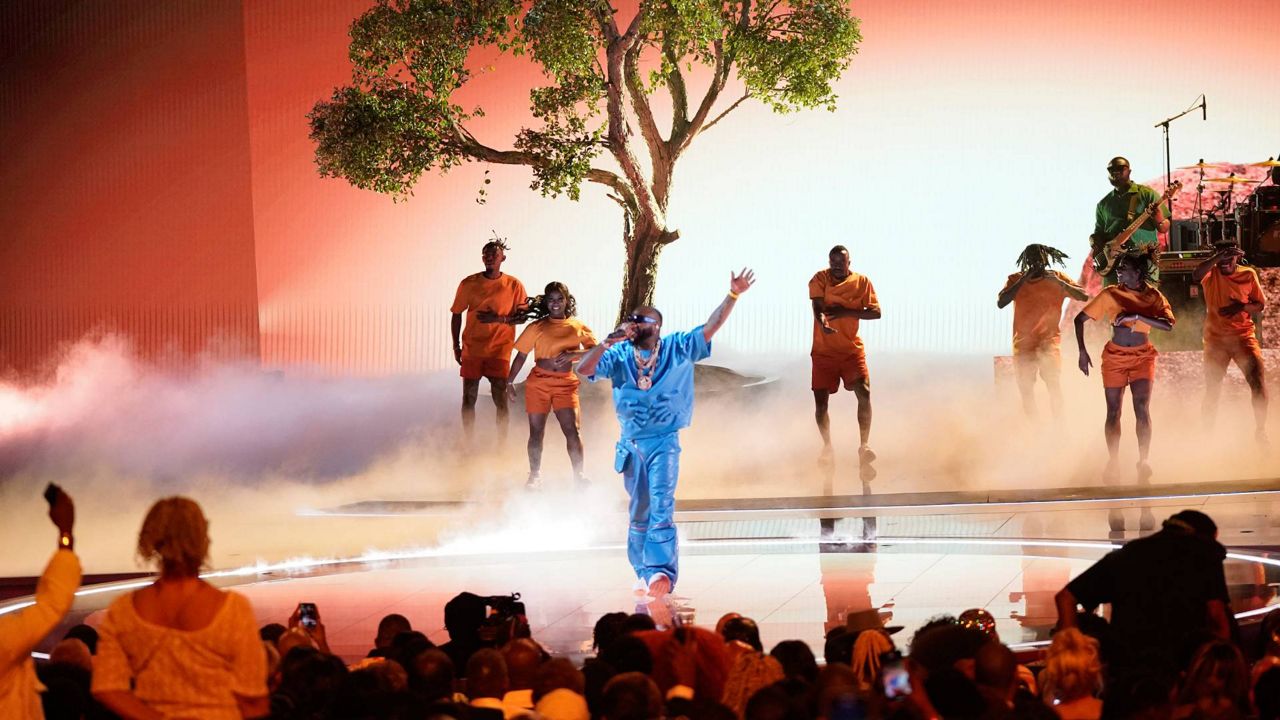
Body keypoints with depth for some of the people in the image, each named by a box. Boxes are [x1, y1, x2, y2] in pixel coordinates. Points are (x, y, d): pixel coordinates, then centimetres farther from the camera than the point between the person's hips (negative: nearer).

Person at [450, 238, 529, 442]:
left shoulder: (514, 286, -1)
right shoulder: (468, 284, 2)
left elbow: (522, 316, 1)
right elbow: (456, 314, 9)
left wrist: (500, 319, -16)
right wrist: (456, 346, 7)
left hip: (499, 350, -2)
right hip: (472, 349, 2)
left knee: (500, 399, -5)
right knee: (468, 398, 4)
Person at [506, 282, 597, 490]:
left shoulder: (578, 327, 6)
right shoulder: (537, 328, 3)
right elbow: (521, 356, 4)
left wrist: (573, 354, -20)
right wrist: (510, 382, -1)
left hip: (566, 383, 0)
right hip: (538, 383, 0)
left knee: (572, 429, -11)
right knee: (536, 431, 5)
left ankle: (579, 475, -4)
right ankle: (535, 476, 16)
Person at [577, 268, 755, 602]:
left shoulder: (678, 348, -2)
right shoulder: (619, 354, 1)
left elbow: (711, 327, -8)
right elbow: (584, 369, -9)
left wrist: (733, 295, -20)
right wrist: (610, 340, -18)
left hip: (664, 441, -3)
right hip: (631, 444, 3)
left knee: (661, 508, -17)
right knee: (639, 513, 13)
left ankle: (661, 571, -26)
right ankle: (645, 575, 24)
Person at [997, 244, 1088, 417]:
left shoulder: (1056, 278, 0)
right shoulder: (1016, 279, 1)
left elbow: (1084, 296, -8)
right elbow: (1001, 303, -15)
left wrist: (1059, 282, -20)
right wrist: (1024, 279, -18)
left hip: (1049, 340, -2)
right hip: (1023, 343, 2)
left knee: (1053, 382, -21)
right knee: (1025, 389, 7)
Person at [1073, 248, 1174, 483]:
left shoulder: (1153, 296, -2)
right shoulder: (1110, 294, -5)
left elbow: (1168, 325, -18)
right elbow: (1080, 319, -2)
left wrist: (1136, 316, -27)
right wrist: (1082, 351, -9)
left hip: (1143, 357, 0)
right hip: (1114, 358, 0)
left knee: (1142, 407, -15)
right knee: (1113, 411, 4)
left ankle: (1143, 461, -16)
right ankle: (1113, 462, 14)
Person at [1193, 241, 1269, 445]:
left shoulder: (1248, 274, 1)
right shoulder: (1211, 273, -3)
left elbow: (1260, 305, 4)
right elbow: (1196, 275, -26)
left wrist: (1241, 307, -15)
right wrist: (1218, 257, -32)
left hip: (1243, 336, 0)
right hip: (1216, 339, 0)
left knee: (1258, 382, -13)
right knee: (1212, 389, 8)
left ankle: (1260, 430, -2)